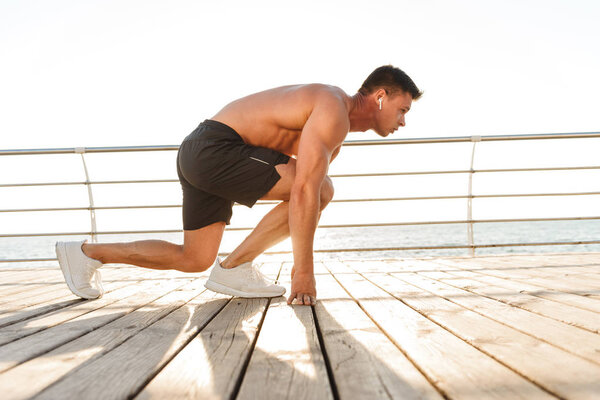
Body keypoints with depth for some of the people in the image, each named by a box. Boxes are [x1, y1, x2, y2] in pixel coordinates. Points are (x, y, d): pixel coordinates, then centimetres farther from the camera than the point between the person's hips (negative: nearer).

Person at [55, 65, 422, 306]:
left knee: (194, 260, 15)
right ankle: (235, 267, -6)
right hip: (215, 149, -10)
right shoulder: (334, 113, -14)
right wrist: (303, 273, -19)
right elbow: (303, 192, -23)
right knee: (322, 189, -14)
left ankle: (85, 253, 23)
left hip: (198, 154, 10)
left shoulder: (329, 116, 18)